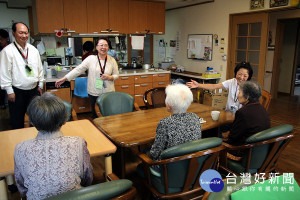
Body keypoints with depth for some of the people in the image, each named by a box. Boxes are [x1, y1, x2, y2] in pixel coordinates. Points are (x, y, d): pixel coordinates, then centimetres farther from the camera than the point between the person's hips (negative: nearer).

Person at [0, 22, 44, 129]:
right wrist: (9, 91, -8)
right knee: (17, 121, 6)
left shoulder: (33, 50, 6)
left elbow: (40, 68, 12)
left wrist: (40, 85, 12)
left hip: (34, 90, 4)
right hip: (17, 92, -4)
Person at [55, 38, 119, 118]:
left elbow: (116, 75, 8)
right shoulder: (91, 59, -4)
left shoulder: (112, 60, 1)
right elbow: (78, 70, -6)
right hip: (93, 93, 0)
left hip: (108, 93, 1)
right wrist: (64, 78, -12)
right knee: (94, 113, 10)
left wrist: (109, 77, -13)